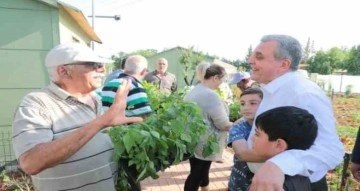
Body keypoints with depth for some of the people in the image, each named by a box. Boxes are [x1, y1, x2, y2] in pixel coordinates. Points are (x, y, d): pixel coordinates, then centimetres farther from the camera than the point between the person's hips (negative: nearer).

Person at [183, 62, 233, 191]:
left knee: (201, 170, 24)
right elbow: (223, 125, -20)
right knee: (197, 174, 6)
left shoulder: (193, 91, 5)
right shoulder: (211, 95, -24)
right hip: (203, 144, -9)